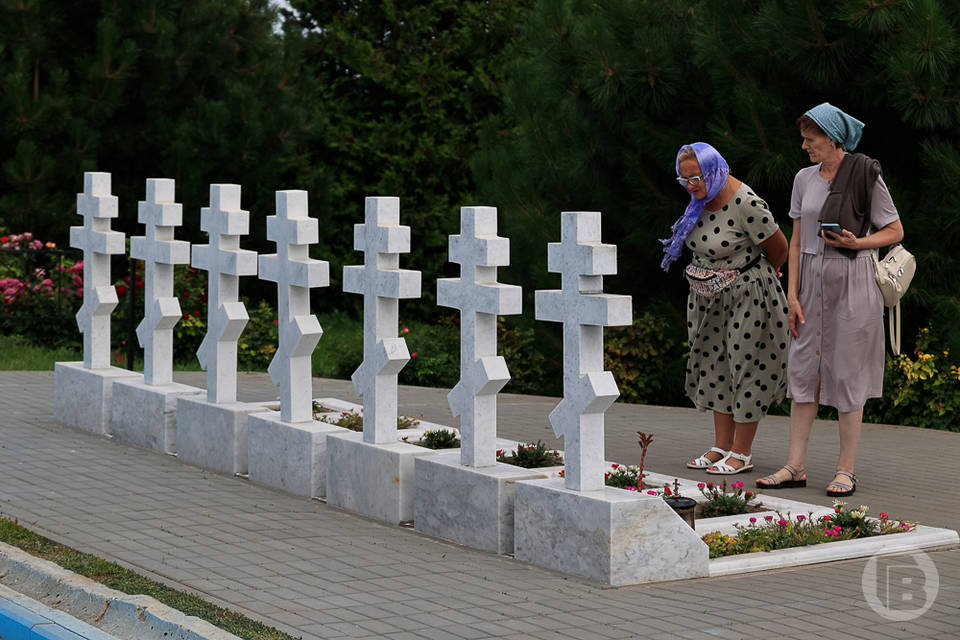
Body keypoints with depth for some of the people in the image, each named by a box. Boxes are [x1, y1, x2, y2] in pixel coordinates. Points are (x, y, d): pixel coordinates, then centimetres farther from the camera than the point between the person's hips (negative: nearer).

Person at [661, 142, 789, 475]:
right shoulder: (702, 198, -1)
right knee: (715, 368, 10)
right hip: (709, 296, 8)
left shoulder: (746, 204, -24)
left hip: (745, 294, -8)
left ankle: (741, 454, 6)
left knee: (745, 367, -1)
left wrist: (764, 273, 6)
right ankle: (721, 447, 18)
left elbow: (779, 247, -12)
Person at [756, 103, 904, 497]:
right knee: (803, 368, 3)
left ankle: (846, 470, 6)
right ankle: (795, 466, 8)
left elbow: (895, 232, 0)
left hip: (851, 281, -5)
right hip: (812, 280, 5)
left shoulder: (865, 177, -6)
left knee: (847, 372, -2)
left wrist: (856, 242, -17)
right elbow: (796, 240, 11)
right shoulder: (805, 179, 9)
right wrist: (792, 294, 4)